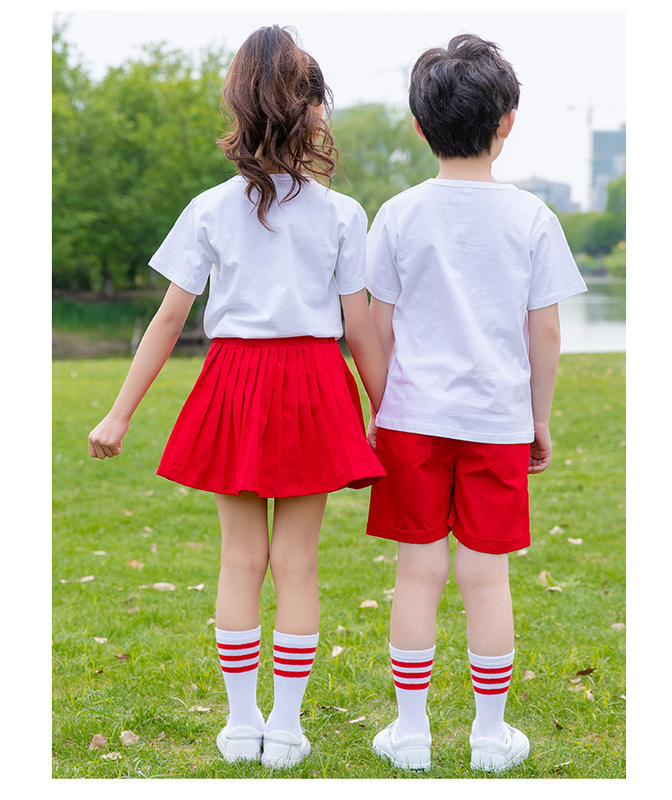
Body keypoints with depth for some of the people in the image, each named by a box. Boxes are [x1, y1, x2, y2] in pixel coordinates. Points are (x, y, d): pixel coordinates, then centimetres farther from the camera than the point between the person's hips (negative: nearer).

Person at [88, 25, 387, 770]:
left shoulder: (210, 210, 0)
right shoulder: (341, 214, -2)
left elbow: (168, 320, -2)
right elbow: (360, 328, -2)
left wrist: (120, 413, 4)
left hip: (235, 383, 1)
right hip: (312, 383, -1)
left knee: (241, 558, 11)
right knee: (297, 562, 6)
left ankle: (241, 722, 17)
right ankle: (285, 727, 12)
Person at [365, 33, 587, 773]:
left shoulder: (399, 215, -2)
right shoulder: (530, 218, -3)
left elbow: (378, 327, 0)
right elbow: (544, 333, 0)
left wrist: (376, 409, 12)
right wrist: (541, 420, 11)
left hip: (413, 417, 0)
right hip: (498, 421, 0)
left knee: (419, 571, 6)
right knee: (486, 576, 6)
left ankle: (410, 729, 14)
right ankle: (491, 733, 16)